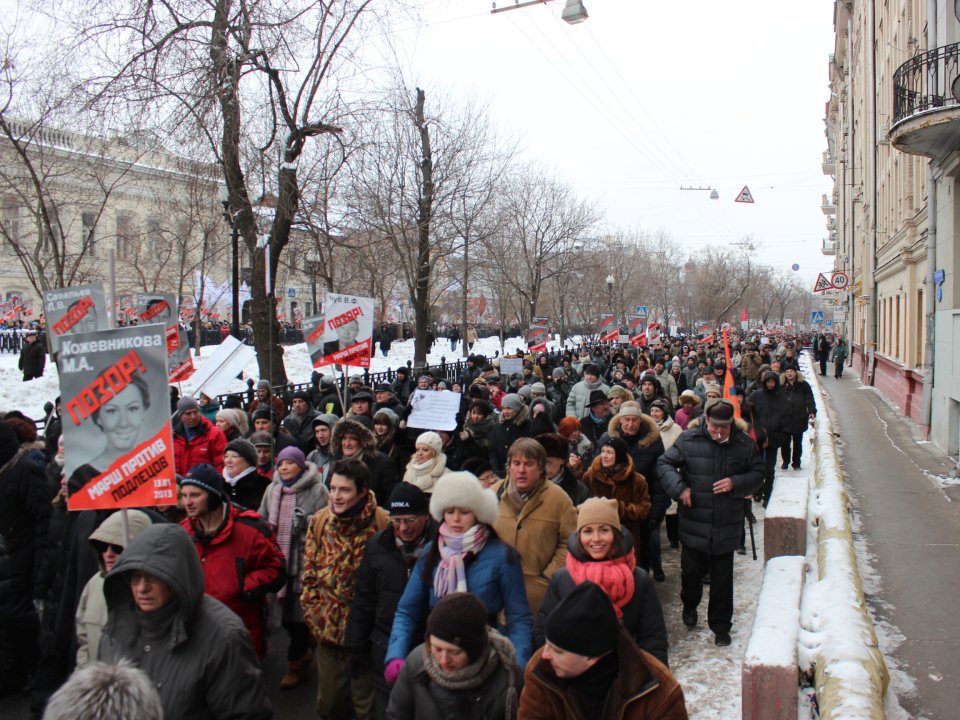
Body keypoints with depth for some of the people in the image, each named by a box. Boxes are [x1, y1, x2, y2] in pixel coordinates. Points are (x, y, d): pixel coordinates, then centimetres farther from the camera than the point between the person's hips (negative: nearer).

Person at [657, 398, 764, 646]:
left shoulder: (745, 444, -2)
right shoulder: (689, 440, -6)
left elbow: (758, 475, 6)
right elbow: (665, 463, 1)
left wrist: (735, 483, -13)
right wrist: (679, 488, -14)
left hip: (726, 525, 1)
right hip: (693, 522, 0)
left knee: (722, 577, 9)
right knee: (691, 570, 9)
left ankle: (721, 625, 25)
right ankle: (690, 605, 41)